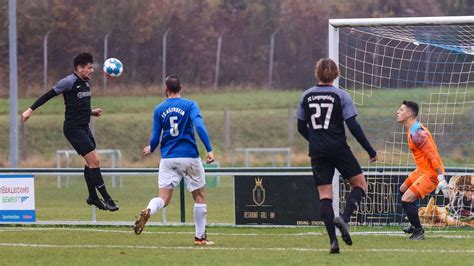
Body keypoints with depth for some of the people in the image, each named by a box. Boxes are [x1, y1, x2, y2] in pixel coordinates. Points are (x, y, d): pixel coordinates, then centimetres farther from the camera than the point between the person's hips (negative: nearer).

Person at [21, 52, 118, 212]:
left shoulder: (86, 82, 11)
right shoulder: (69, 82, -14)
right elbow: (48, 95, -9)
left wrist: (91, 112, 9)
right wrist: (31, 109, -10)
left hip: (84, 127, 9)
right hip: (73, 128, -9)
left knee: (91, 162, 15)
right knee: (94, 161, -12)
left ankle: (93, 197, 28)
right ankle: (106, 199, -10)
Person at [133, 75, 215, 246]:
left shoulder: (159, 109, 6)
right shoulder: (190, 105, -3)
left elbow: (155, 137, 7)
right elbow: (199, 126, -18)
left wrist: (150, 149, 28)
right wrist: (209, 150, -19)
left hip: (168, 159, 2)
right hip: (190, 158, -2)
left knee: (164, 198, -1)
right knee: (199, 197, 13)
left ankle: (148, 211, -35)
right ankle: (200, 237, 12)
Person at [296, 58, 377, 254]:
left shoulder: (306, 96, 7)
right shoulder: (341, 96, -4)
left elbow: (301, 128, 13)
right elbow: (353, 126, -8)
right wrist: (370, 151, -2)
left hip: (317, 152, 3)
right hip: (338, 149, -3)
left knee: (325, 195, 4)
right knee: (359, 184, 11)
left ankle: (333, 240, -5)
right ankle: (344, 218, -14)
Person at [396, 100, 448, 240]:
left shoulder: (416, 132, -24)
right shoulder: (412, 130, 9)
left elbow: (432, 155, -27)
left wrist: (441, 179, -28)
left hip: (430, 174, -11)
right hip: (422, 170, 11)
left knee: (406, 199, -14)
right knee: (403, 190, 26)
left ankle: (418, 232, 3)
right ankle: (415, 225, 39)